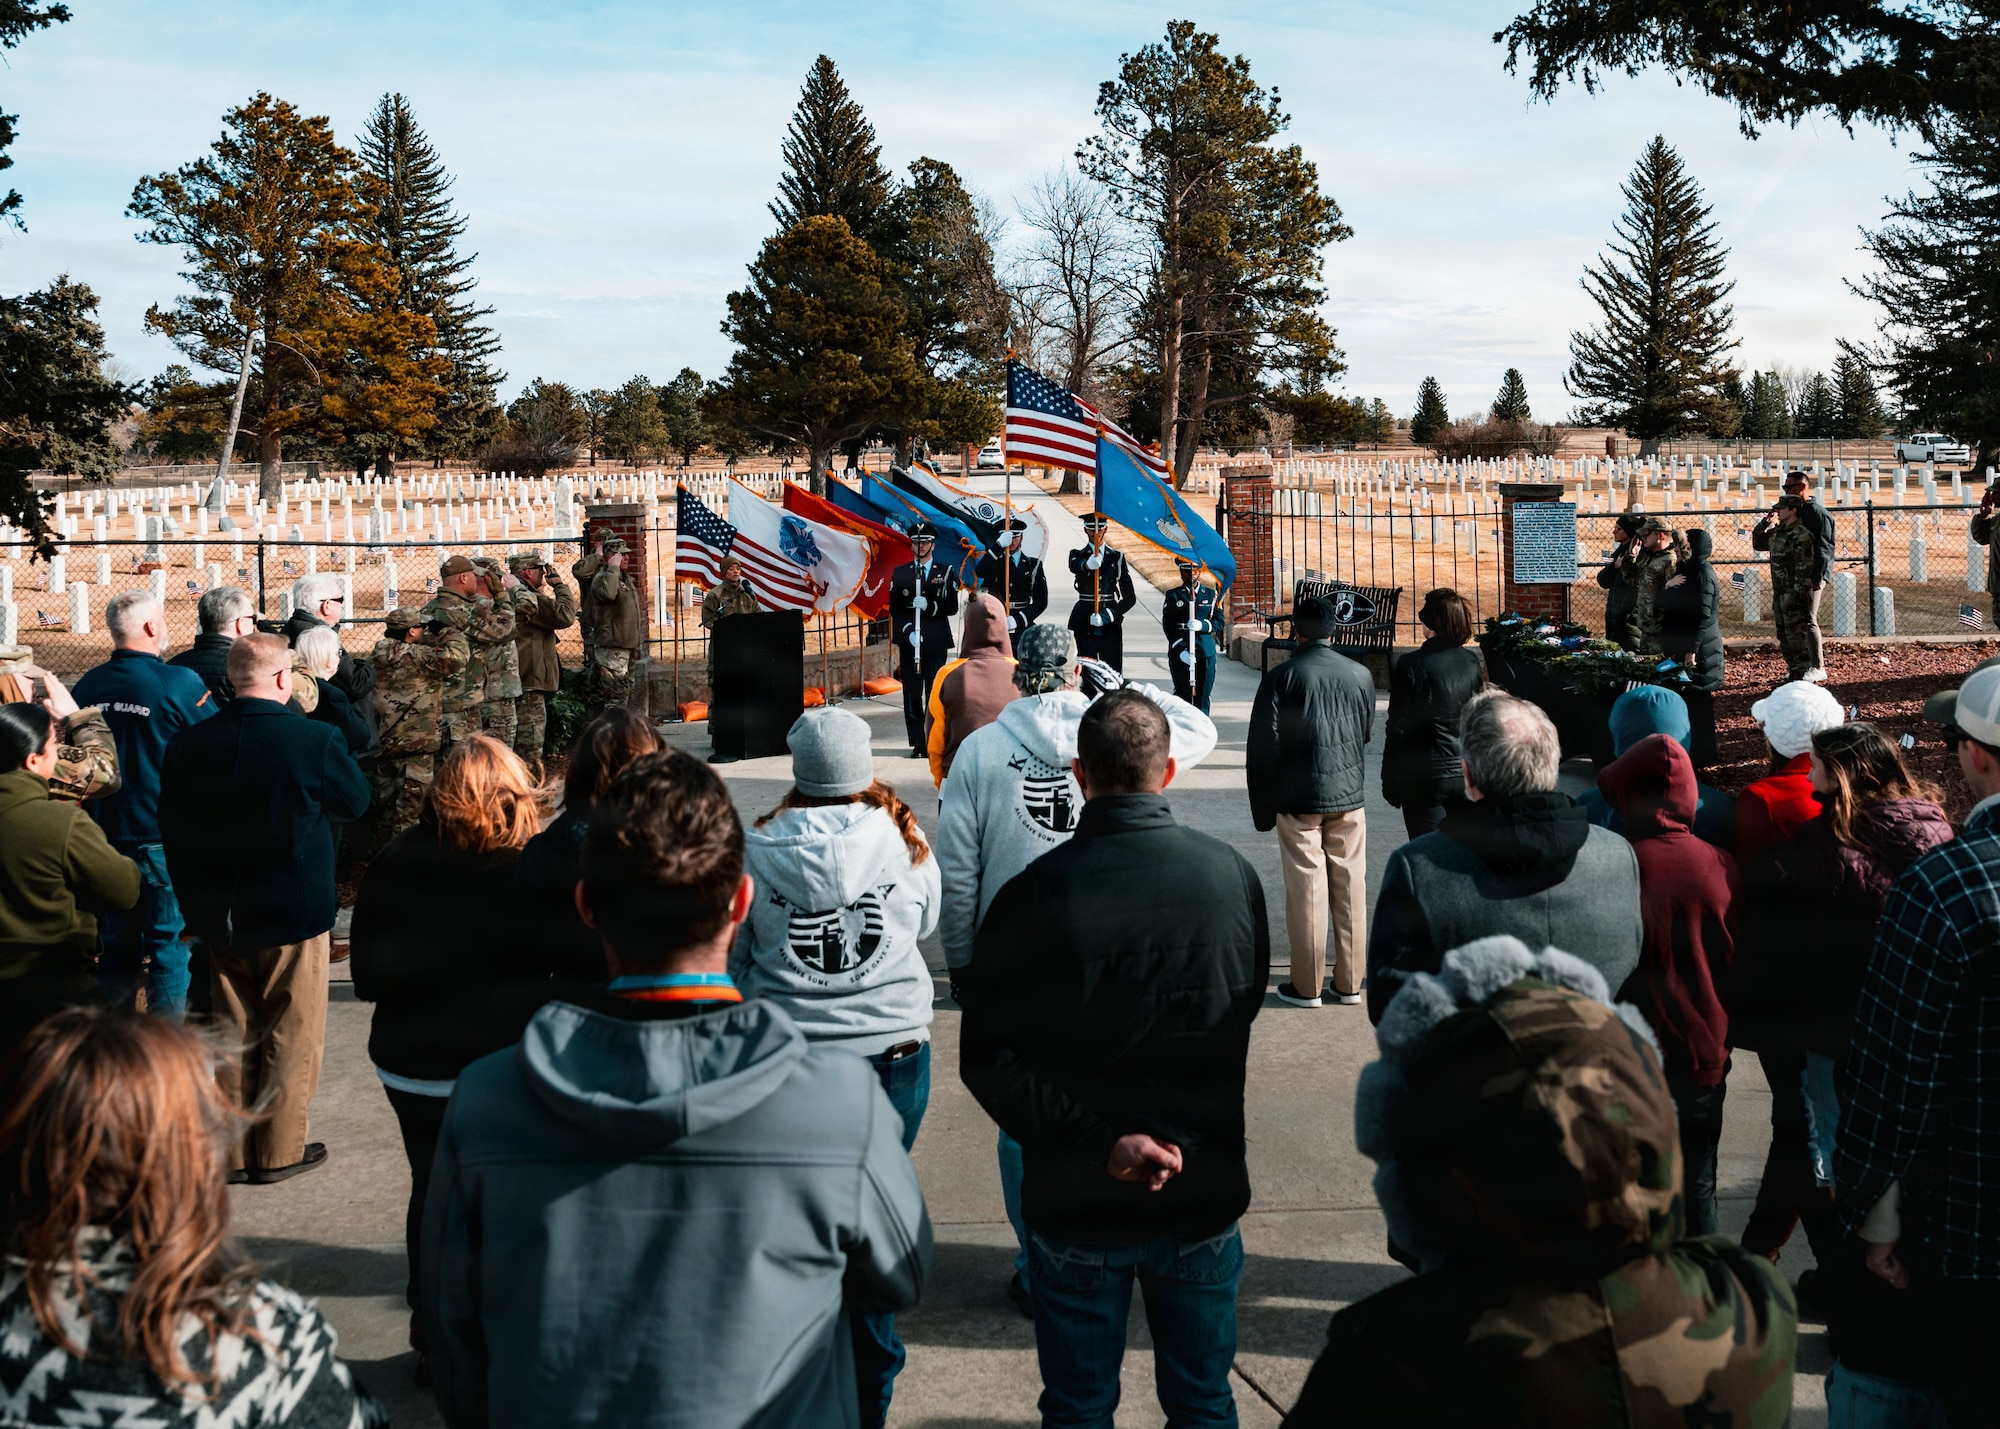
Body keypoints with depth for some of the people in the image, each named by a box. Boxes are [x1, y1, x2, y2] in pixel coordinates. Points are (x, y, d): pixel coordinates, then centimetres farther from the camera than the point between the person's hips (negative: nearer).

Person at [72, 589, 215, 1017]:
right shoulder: (181, 684, -16)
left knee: (118, 946, 16)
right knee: (171, 947, 3)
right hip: (167, 838, -5)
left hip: (108, 835, 6)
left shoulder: (87, 686, 1)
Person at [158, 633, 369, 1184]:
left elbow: (172, 829, 4)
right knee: (291, 1035, 9)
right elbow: (356, 802, -2)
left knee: (233, 1032, 16)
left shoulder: (188, 744, -5)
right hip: (296, 912, -4)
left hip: (220, 916, 4)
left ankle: (231, 1148, 25)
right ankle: (279, 1151, 16)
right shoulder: (316, 740, -18)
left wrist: (195, 902, 15)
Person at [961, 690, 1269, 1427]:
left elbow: (986, 1060, -17)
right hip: (1204, 1193, 2)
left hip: (1078, 1201, -2)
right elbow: (1246, 1007, 4)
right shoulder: (1233, 875, -10)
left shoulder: (1032, 894, -18)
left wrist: (1100, 1141, -16)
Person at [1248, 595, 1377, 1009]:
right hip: (1349, 796, 3)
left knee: (1306, 891, 2)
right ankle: (1349, 983, 15)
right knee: (1350, 889, 8)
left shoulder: (1281, 677, -7)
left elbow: (1262, 748, -7)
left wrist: (1263, 809, 0)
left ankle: (1307, 986, 8)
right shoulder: (1360, 675, 2)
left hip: (1298, 800, -3)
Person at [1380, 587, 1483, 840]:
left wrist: (1390, 781, -3)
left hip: (1427, 777, -5)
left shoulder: (1412, 665, -13)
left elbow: (1399, 728, -11)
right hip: (1467, 773, 6)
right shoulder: (1472, 662, 3)